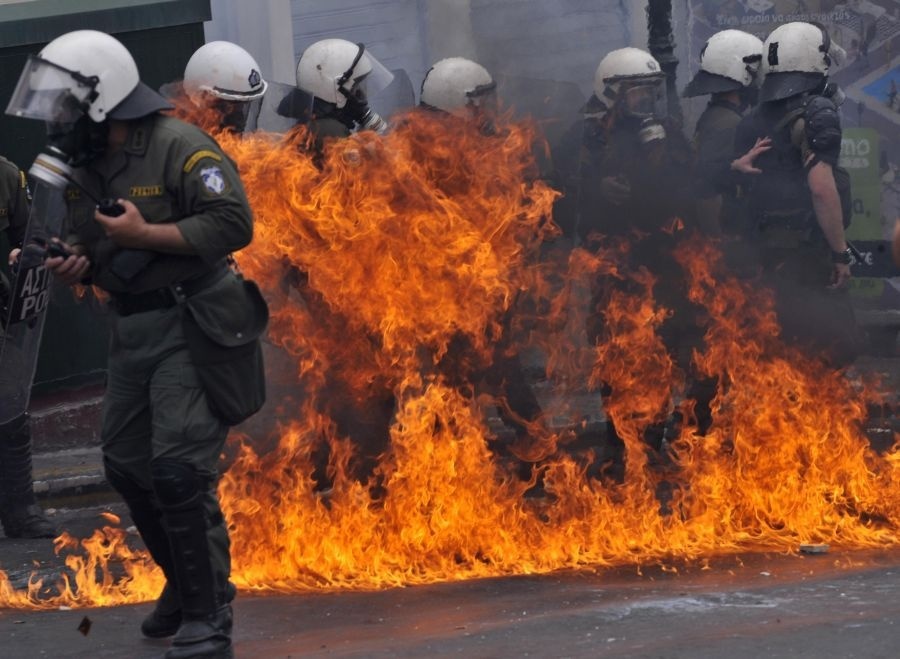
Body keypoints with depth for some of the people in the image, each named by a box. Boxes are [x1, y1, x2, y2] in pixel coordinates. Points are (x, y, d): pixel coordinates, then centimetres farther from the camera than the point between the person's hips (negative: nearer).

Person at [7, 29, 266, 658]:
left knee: (179, 470, -13)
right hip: (131, 328, 9)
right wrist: (71, 264, -3)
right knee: (128, 465, 13)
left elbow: (234, 223, -22)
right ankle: (187, 583, 32)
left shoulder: (178, 147, -16)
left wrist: (144, 234, -22)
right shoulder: (81, 167, 9)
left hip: (189, 327, -8)